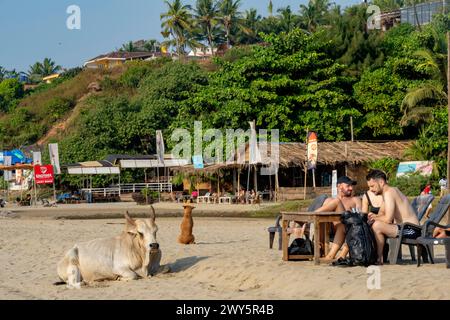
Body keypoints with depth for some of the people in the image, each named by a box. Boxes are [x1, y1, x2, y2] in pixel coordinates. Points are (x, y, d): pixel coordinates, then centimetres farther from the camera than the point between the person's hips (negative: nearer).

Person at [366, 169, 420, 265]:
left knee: (377, 225, -27)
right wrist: (374, 216, 2)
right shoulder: (392, 191, 16)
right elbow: (382, 213, 23)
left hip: (410, 229, -11)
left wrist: (375, 218, -6)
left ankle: (379, 258, -16)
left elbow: (388, 219, -24)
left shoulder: (388, 193, -15)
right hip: (408, 229, 11)